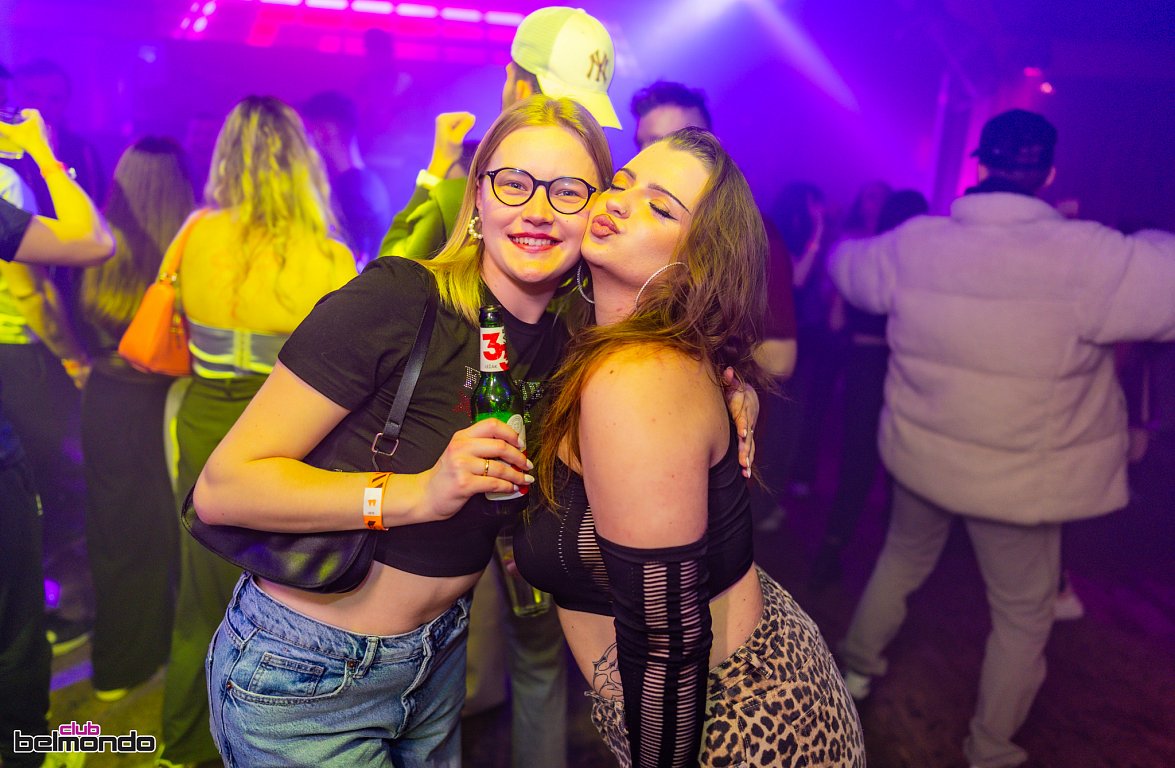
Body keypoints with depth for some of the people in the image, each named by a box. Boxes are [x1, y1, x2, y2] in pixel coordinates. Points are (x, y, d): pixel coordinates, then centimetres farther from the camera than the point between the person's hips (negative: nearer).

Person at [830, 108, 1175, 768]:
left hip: (919, 453, 4)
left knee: (902, 559, 29)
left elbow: (848, 266, 10)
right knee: (1023, 615, 18)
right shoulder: (1086, 255, -23)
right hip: (1018, 477, -4)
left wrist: (849, 242, 34)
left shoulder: (914, 243, -9)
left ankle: (857, 667, 46)